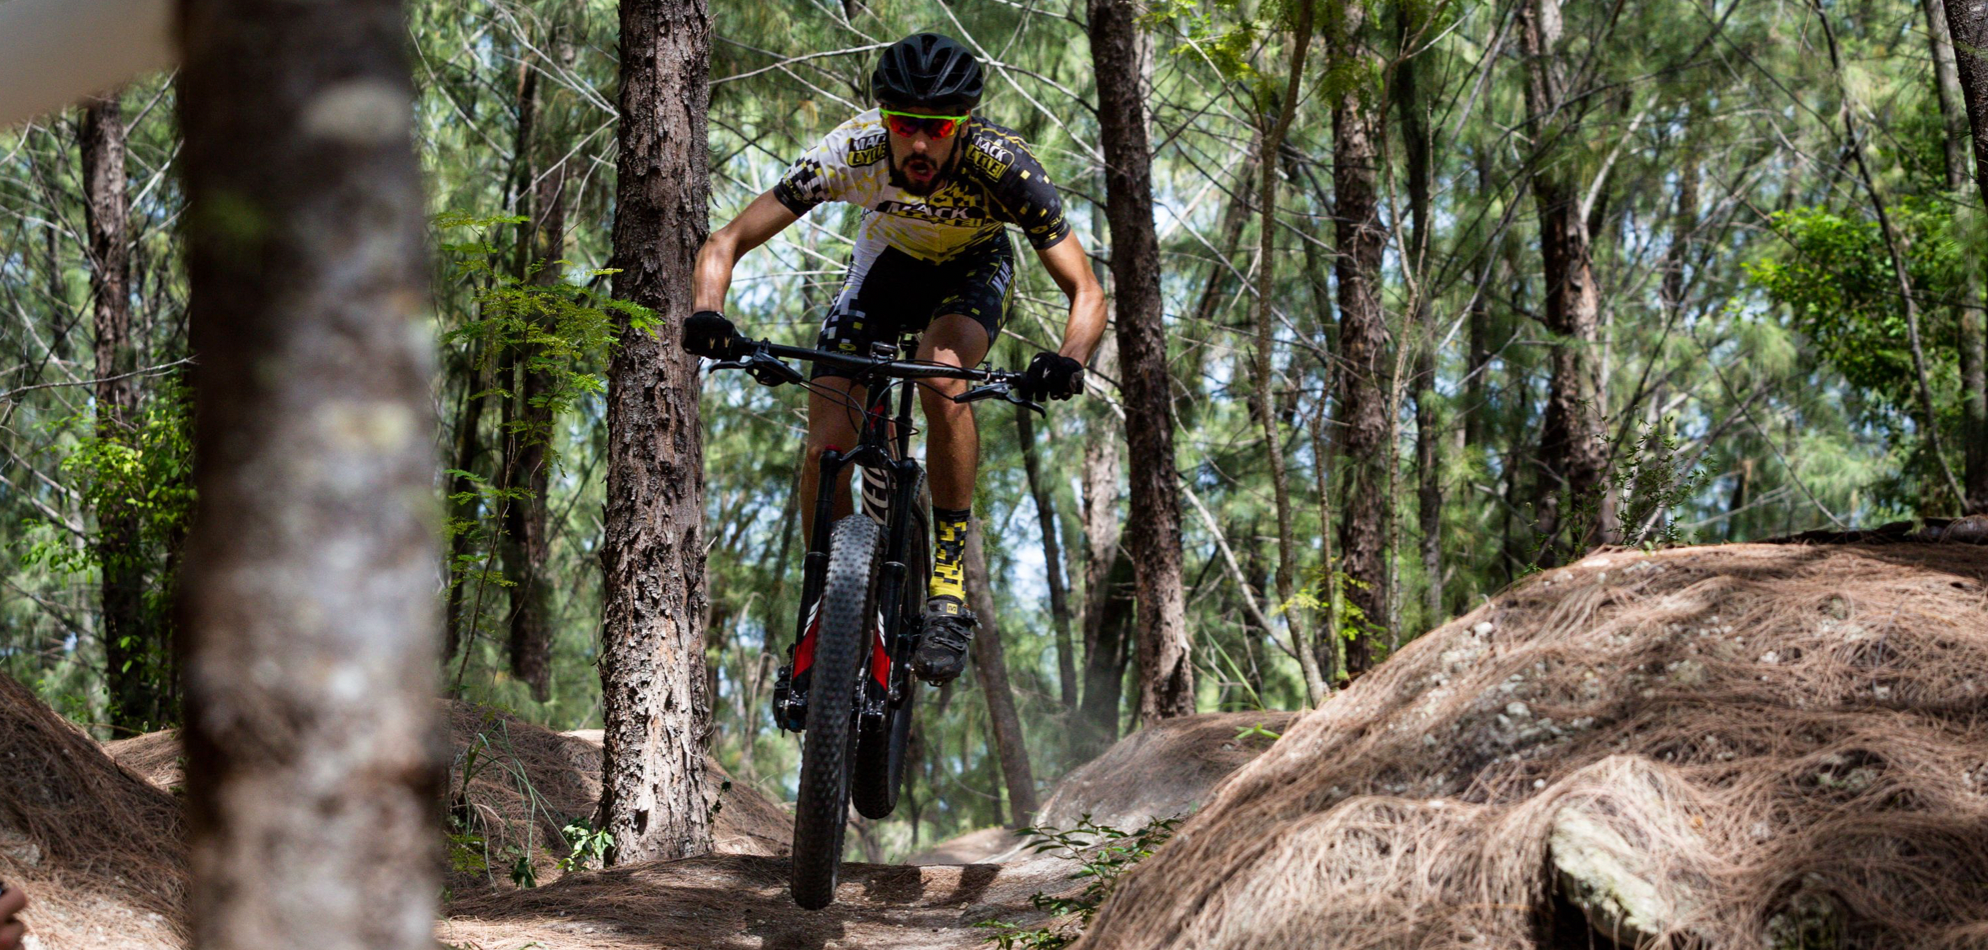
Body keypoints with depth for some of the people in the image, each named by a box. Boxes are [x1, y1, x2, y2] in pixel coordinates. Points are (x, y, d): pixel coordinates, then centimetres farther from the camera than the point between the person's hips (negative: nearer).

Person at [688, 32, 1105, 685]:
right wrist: (708, 317, -49)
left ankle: (950, 585, -22)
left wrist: (1069, 361, -55)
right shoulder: (850, 152, -33)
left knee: (942, 381, -34)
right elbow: (724, 245, -29)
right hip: (886, 262, 2)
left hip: (973, 269, -2)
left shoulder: (1001, 165, -36)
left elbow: (1086, 292, -34)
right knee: (827, 445, -15)